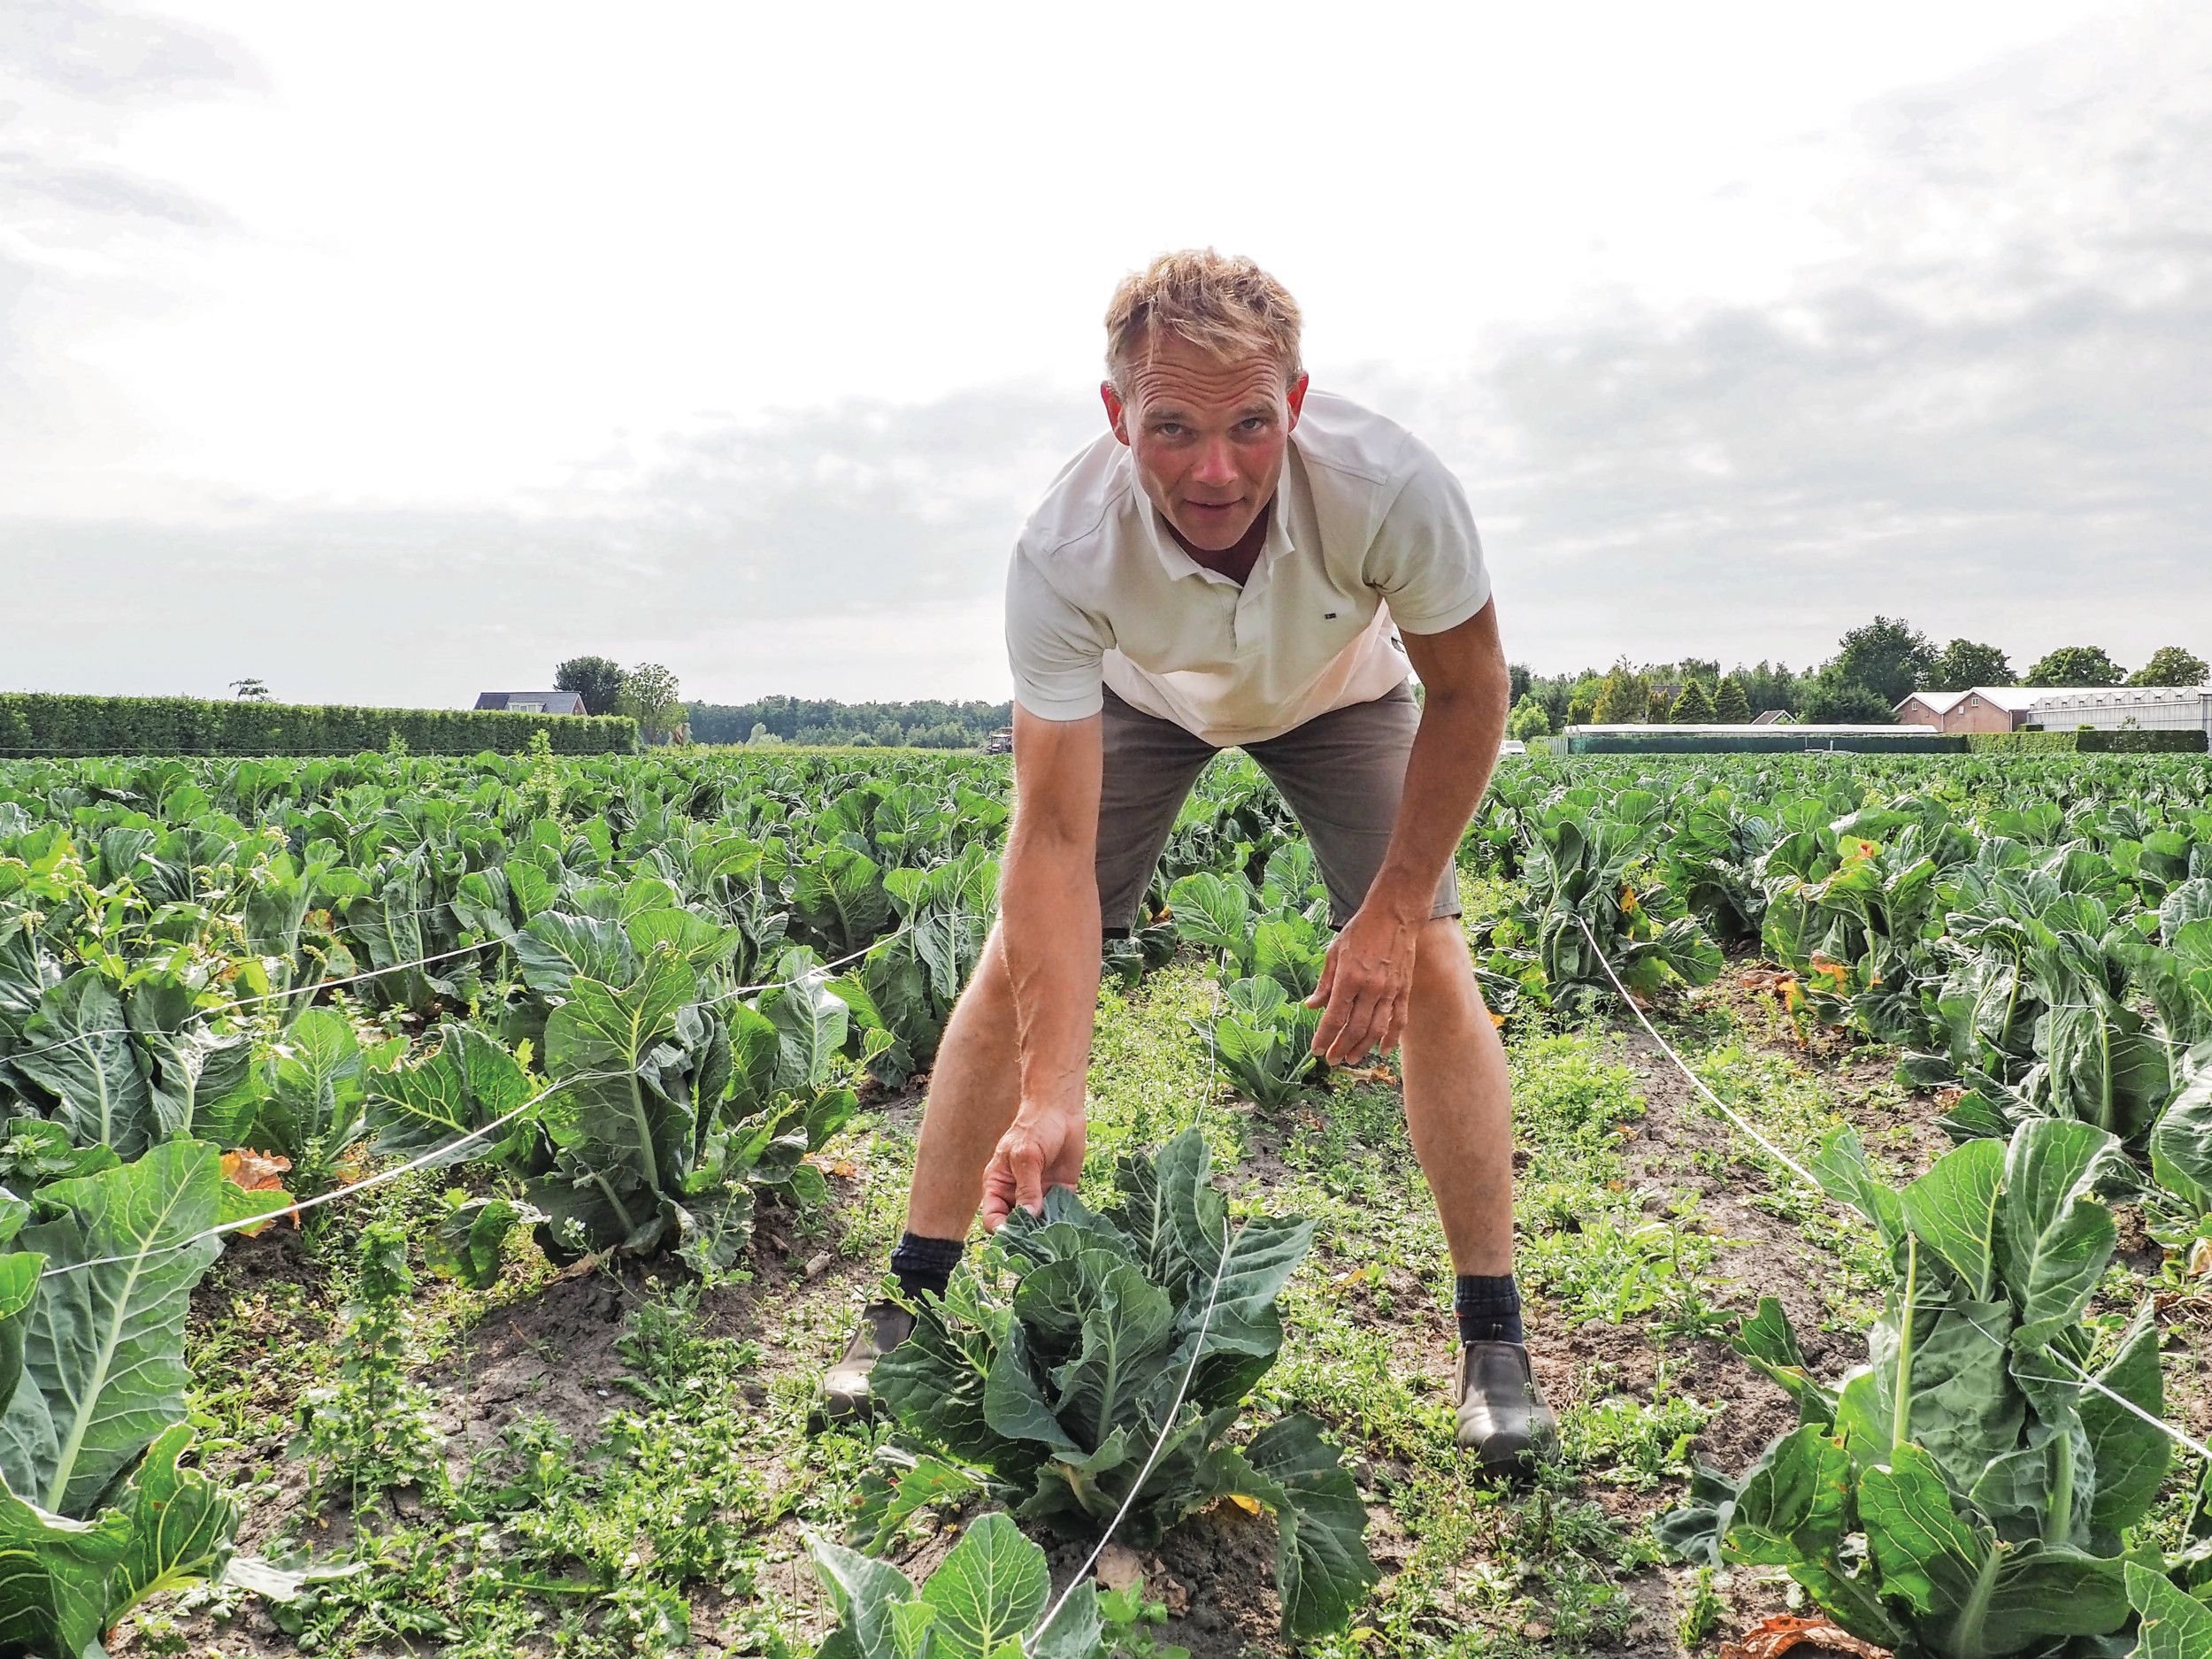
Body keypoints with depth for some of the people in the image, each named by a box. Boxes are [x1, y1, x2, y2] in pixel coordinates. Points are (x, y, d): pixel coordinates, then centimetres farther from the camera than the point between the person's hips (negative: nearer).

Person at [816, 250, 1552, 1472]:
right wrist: (1050, 1095, -40)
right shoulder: (1064, 555, -38)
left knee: (1432, 969, -16)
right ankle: (911, 1300, 6)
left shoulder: (1390, 489, -39)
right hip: (1143, 698, 0)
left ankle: (1493, 1337, 0)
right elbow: (1055, 837, -35)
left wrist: (1391, 911, -25)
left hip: (1339, 696, 0)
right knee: (1019, 956, -9)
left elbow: (1468, 692, -21)